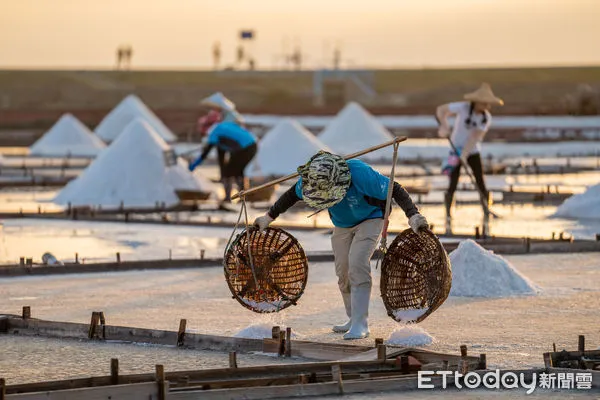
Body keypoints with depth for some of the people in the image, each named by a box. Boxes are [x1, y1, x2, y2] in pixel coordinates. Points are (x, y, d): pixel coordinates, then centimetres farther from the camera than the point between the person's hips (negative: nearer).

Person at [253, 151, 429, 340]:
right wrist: (269, 216, 5)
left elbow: (395, 190, -28)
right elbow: (292, 195, 0)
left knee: (357, 264, -22)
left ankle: (360, 324, -22)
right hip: (342, 224, 6)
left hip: (369, 220, -5)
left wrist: (413, 215, -36)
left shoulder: (360, 173, -37)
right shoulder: (310, 179, -22)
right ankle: (354, 319, 20)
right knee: (342, 272, 2)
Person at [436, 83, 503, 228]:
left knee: (481, 184, -3)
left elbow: (475, 137, -19)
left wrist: (464, 155, -28)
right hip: (456, 149, -3)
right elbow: (441, 110, -19)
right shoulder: (463, 107, -18)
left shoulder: (486, 118, -10)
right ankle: (448, 217, 0)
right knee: (453, 185, -8)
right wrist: (444, 126, -35)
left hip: (473, 152, 3)